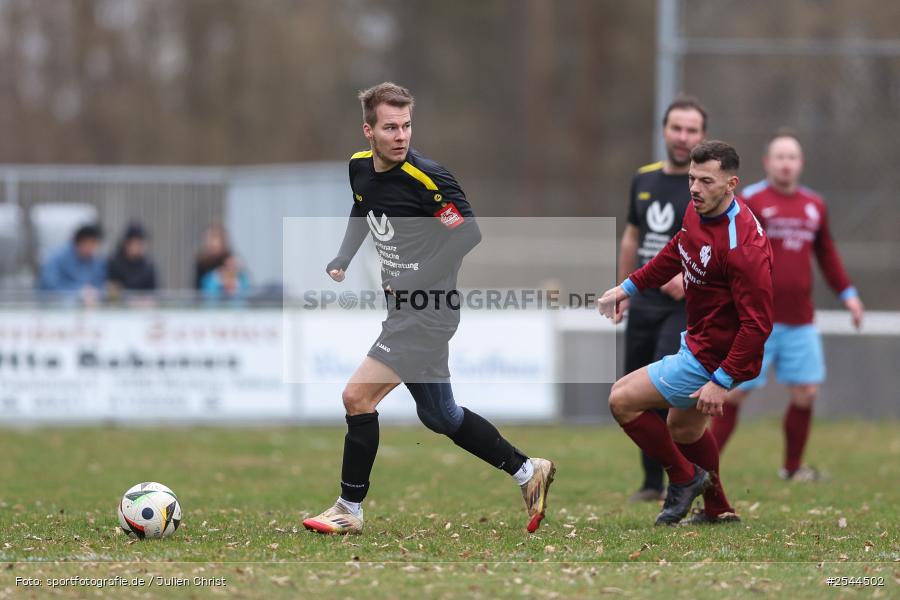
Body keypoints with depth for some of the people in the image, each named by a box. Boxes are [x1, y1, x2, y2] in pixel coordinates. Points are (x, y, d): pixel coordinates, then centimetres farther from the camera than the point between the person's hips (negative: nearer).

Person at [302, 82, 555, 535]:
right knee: (440, 417, 16)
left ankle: (349, 511, 0)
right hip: (405, 310, 9)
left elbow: (468, 234, -18)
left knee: (357, 397, -12)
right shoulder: (359, 167, 4)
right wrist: (343, 258, 11)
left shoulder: (428, 178, -20)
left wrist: (414, 283, -18)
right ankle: (528, 472, 30)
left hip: (427, 312, -9)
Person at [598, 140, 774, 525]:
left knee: (622, 400, -5)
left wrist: (722, 381, -29)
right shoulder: (697, 213, -5)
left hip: (713, 358, -9)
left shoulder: (742, 245, -31)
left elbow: (757, 323, -30)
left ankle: (685, 478, 10)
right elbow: (674, 255, 19)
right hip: (699, 340, 10)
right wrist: (628, 287, 20)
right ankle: (717, 510, 42)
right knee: (684, 426, 27)